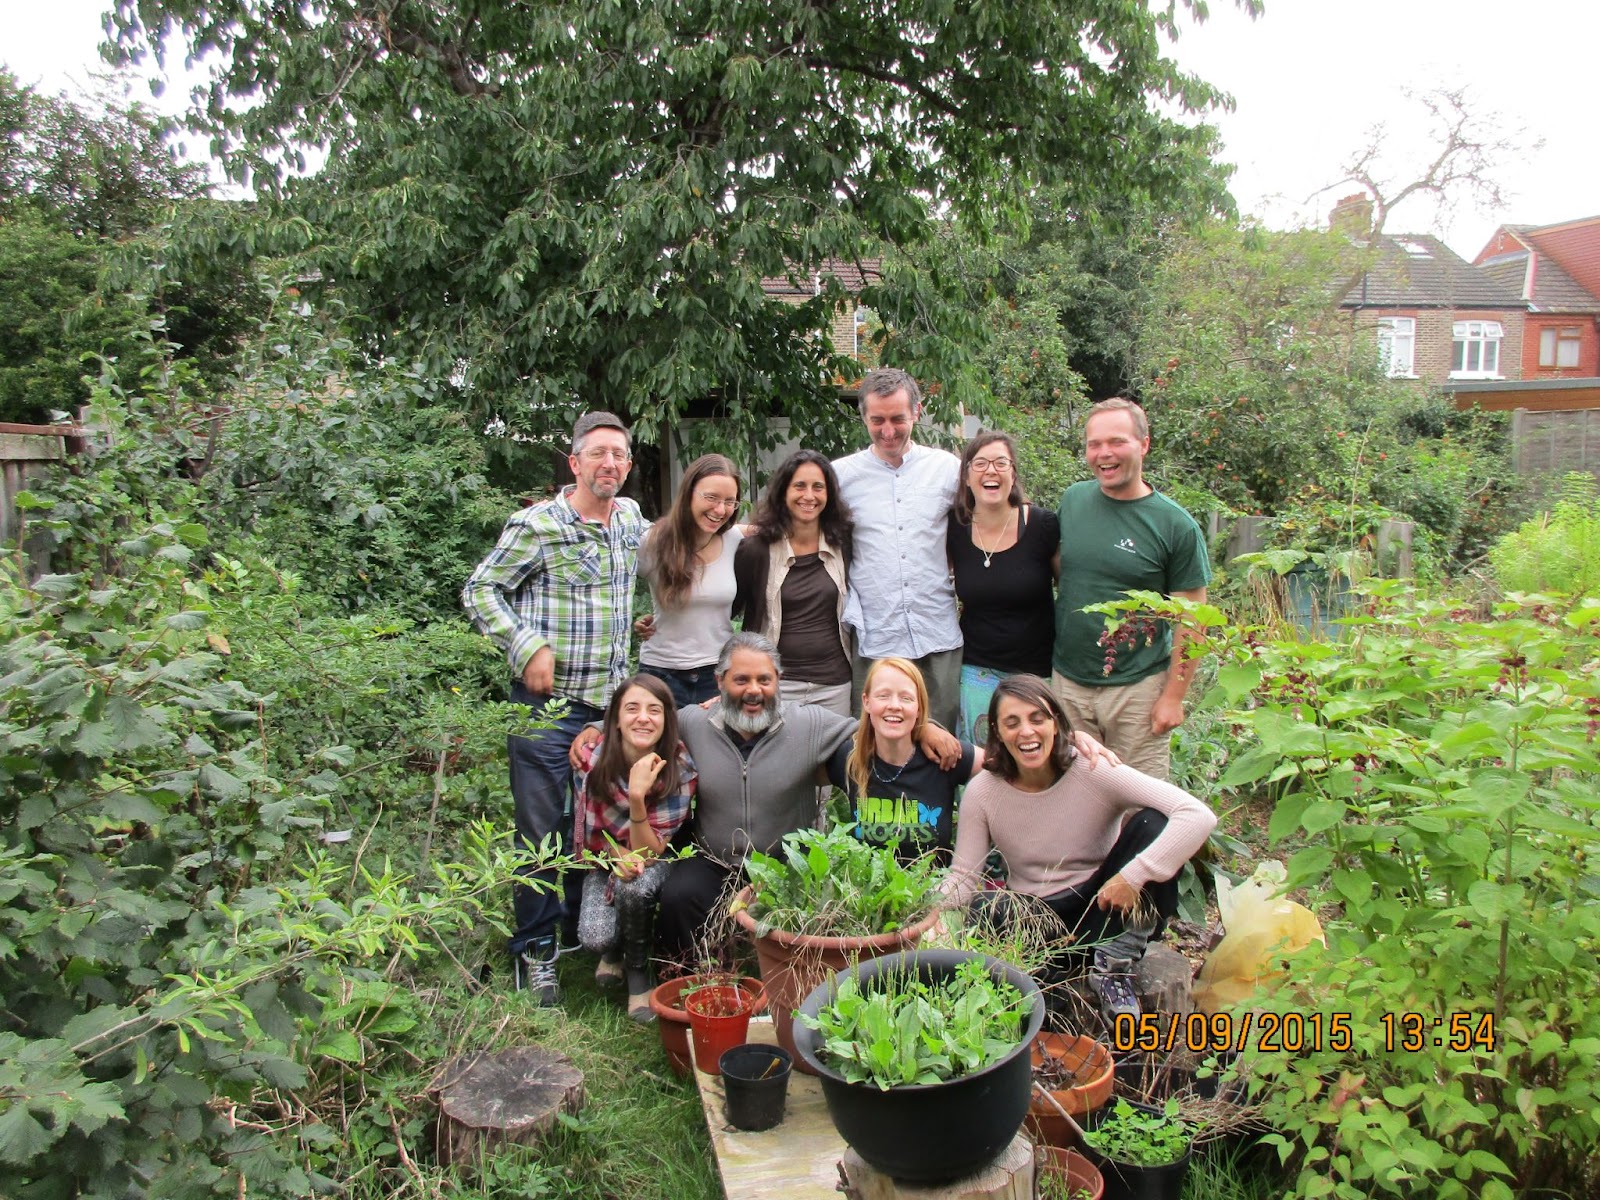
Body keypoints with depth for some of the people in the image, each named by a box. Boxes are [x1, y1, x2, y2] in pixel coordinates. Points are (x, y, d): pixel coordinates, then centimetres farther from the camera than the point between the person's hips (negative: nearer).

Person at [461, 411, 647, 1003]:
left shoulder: (630, 517, 8)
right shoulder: (536, 525, -10)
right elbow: (480, 591, -6)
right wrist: (527, 647, -16)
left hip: (611, 702, 6)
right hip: (546, 703, -6)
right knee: (540, 832, 1)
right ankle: (534, 951, 17)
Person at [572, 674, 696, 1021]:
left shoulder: (680, 768, -26)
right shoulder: (591, 758, -22)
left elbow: (649, 852, -25)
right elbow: (592, 835, -8)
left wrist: (637, 797, -41)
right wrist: (621, 855, -29)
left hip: (657, 862, -1)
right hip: (606, 859, 1)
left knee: (634, 885, -35)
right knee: (594, 938, -25)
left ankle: (638, 971, -6)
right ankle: (614, 950, 14)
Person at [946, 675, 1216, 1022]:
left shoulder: (1092, 772, -16)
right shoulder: (982, 792, -8)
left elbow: (1199, 816, -24)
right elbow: (963, 878, -6)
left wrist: (1134, 876, -32)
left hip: (1105, 909, 1)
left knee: (1152, 823, -24)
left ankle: (1113, 965, -15)